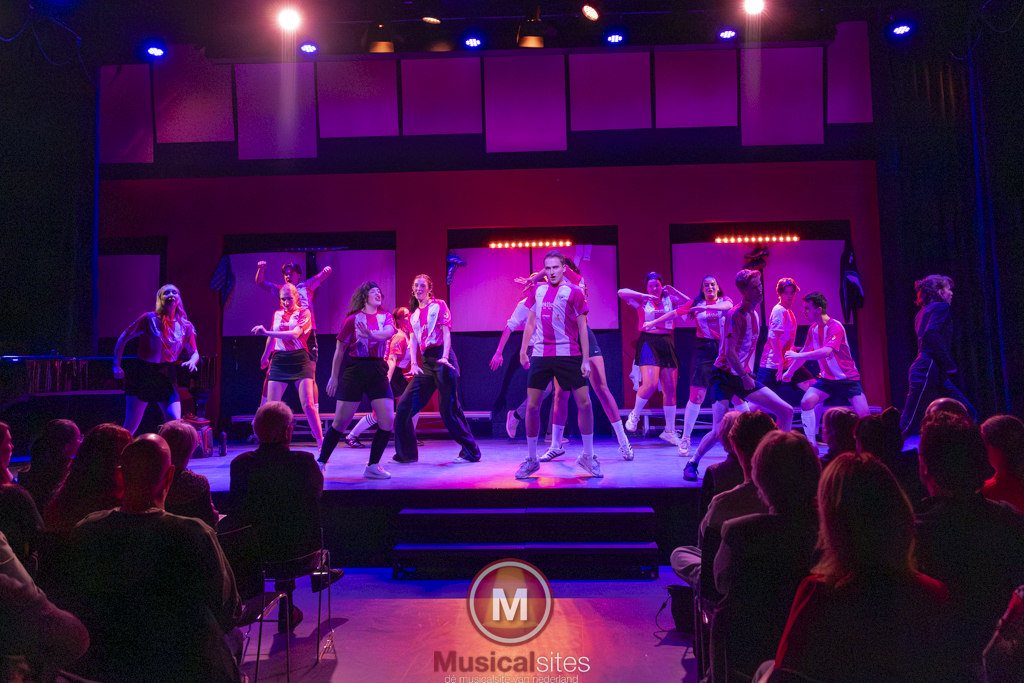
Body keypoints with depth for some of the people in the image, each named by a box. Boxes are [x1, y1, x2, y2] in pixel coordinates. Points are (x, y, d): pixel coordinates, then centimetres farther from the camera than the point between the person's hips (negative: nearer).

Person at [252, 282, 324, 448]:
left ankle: (321, 445, -3)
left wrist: (266, 332, -20)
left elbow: (295, 334, -16)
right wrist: (264, 358, 35)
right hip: (279, 361, 4)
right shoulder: (277, 314, 14)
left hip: (300, 361, -4)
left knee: (308, 405, -11)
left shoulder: (304, 313, 0)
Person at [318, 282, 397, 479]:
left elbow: (389, 332, -14)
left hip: (378, 372, 3)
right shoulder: (353, 319, 1)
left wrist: (372, 334, -34)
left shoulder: (386, 316, 9)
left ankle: (373, 466, 7)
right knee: (341, 421, -2)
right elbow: (340, 350, 5)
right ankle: (321, 462, 15)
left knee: (388, 420, -7)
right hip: (355, 371, -3)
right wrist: (334, 377, 5)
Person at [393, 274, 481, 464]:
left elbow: (446, 332, -6)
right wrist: (413, 364, -4)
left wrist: (445, 357, -21)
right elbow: (413, 340, 12)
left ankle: (471, 452, 4)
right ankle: (405, 454, 10)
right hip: (425, 363, 6)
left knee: (449, 409, -7)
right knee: (404, 407, 0)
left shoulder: (438, 305, 4)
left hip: (441, 358, -6)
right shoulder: (414, 315, 20)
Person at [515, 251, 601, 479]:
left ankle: (588, 456, 13)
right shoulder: (538, 289, 12)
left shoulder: (574, 292, 0)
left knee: (584, 402, -4)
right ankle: (531, 459, 14)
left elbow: (582, 327, 0)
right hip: (540, 355, 3)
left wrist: (585, 359, -4)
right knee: (532, 405, 0)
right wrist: (523, 349, 15)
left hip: (568, 354, -3)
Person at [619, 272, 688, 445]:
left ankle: (669, 431, 13)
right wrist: (645, 296, -14)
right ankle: (634, 415, 5)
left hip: (667, 343, 4)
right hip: (648, 343, -3)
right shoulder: (642, 300, 5)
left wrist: (673, 291, -4)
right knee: (650, 384, -21)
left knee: (670, 388, 2)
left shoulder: (670, 299, 13)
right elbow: (621, 292, -10)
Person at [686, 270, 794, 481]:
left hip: (745, 376, 8)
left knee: (786, 411, 1)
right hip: (725, 375, -8)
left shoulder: (755, 314, 8)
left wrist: (749, 375, 14)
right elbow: (729, 353, -23)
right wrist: (745, 378, -15)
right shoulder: (736, 315, -18)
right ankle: (692, 464, 8)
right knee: (718, 432, -15)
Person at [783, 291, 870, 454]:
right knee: (806, 402, -18)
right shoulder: (813, 329, 2)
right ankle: (812, 445, -10)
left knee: (864, 415, -15)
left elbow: (826, 352, -35)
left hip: (848, 378, -5)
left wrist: (797, 355, -29)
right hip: (827, 378, 5)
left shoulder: (835, 327, -21)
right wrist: (790, 371, 24)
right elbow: (805, 352, 17)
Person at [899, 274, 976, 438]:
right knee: (908, 425, -10)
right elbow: (931, 334, -21)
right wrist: (949, 363, -16)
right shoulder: (941, 307, -4)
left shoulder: (924, 312, 22)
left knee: (968, 413, 9)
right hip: (928, 369, -10)